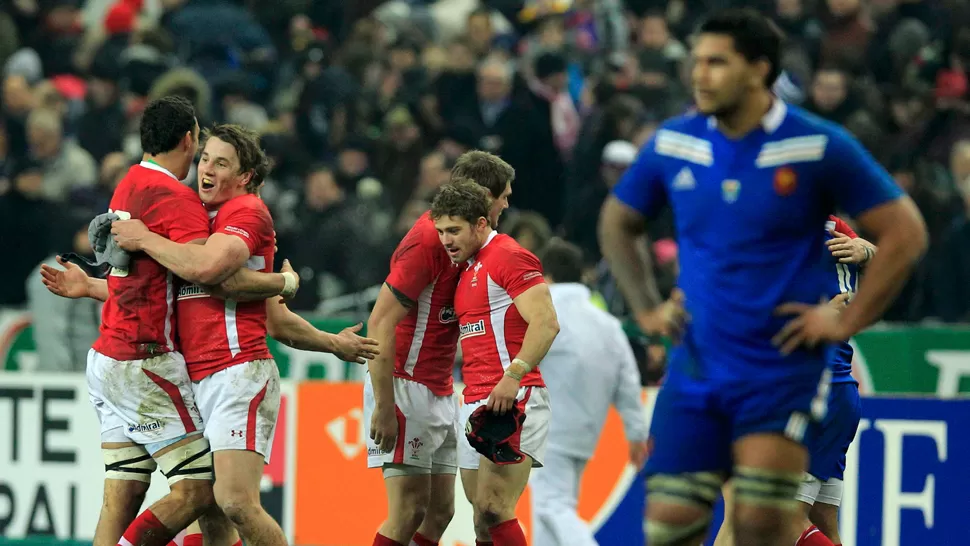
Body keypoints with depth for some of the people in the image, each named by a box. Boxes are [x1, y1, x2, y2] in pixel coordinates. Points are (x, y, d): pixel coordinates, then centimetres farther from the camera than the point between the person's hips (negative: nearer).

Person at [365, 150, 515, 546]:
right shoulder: (427, 241, -17)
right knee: (410, 509, -12)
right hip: (405, 389, -9)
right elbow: (380, 324, -20)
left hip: (441, 393, 9)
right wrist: (384, 407, -24)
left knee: (440, 510, 6)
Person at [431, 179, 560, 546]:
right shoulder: (467, 267, 21)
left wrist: (514, 376, -29)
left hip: (512, 400, -10)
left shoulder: (508, 257, -8)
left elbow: (546, 322, -19)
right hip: (475, 403, 10)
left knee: (494, 511, -19)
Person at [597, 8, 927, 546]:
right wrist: (645, 308, 10)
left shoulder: (818, 147, -9)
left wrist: (848, 320, -9)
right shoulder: (673, 143, 3)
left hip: (783, 367, -4)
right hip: (696, 369, 4)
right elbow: (617, 222, 20)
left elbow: (905, 231, -5)